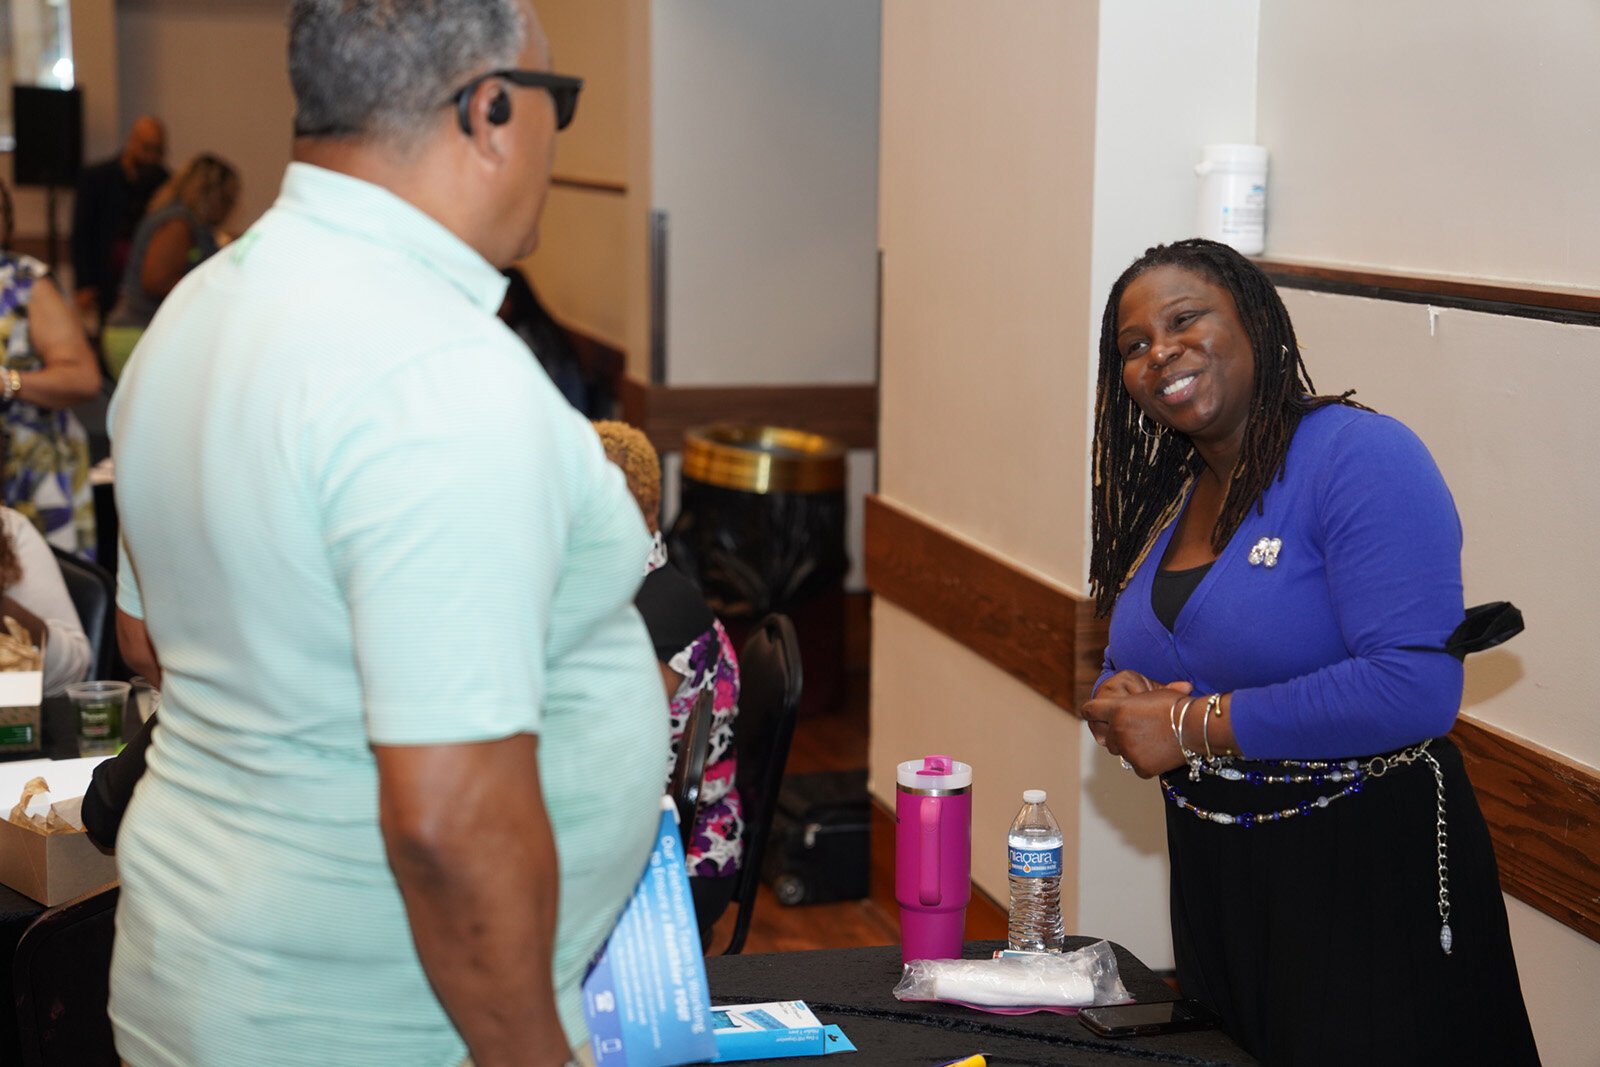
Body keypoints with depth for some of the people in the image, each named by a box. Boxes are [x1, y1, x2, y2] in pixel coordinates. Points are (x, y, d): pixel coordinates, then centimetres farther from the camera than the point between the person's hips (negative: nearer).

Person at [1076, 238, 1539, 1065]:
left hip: (1367, 883, -7)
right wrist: (1117, 705, -7)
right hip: (1216, 888, 8)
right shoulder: (1166, 499, 8)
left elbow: (1415, 688, -28)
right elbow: (1136, 667, 18)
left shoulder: (1360, 456, -17)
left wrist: (1194, 725, -22)